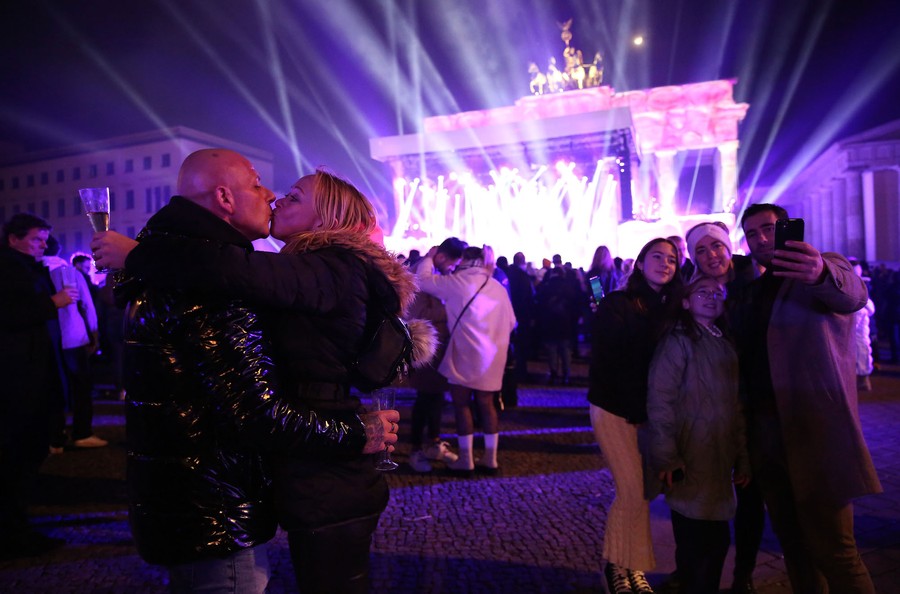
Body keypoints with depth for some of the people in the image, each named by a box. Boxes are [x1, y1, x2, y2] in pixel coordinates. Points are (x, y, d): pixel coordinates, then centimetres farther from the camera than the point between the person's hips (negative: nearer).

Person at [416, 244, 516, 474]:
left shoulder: (457, 281, -6)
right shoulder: (498, 287, 10)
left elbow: (423, 280, -4)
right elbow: (510, 322, 9)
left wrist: (429, 258, 12)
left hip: (465, 354, -5)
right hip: (491, 357, 6)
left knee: (462, 405, 5)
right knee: (486, 404, 13)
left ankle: (466, 459, 9)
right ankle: (490, 459, 18)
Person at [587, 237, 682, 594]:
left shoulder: (672, 310, 7)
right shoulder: (616, 304, -6)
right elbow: (605, 361, -11)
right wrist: (634, 408, -15)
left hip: (650, 414, 4)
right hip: (615, 411, -4)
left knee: (637, 491, 6)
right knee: (633, 491, -6)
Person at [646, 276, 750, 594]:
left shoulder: (726, 345, 14)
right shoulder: (678, 341, -7)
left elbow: (735, 406, 17)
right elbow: (659, 401, -15)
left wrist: (742, 456, 14)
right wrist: (666, 458, -20)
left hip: (720, 462, 7)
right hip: (690, 464, -7)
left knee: (717, 542, 14)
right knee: (695, 547, 0)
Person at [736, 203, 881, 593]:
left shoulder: (825, 267, -3)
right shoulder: (752, 292, 16)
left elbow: (852, 294, -27)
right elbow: (747, 358, 13)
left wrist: (821, 274, -50)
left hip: (815, 429, -6)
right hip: (765, 430, 6)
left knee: (832, 549, -3)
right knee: (793, 542, 15)